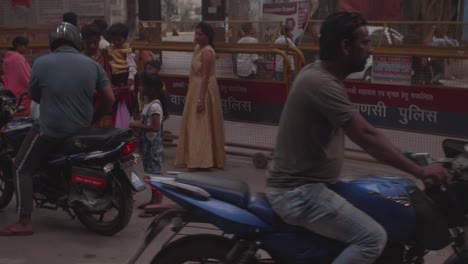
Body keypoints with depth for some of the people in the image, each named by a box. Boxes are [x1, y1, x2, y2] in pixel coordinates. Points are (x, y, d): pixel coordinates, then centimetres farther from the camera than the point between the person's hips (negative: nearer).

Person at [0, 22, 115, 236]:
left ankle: (24, 222, 1)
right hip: (82, 130, 5)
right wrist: (95, 118, 15)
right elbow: (109, 98, 0)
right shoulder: (92, 65, 1)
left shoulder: (41, 63, -8)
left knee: (22, 169, 9)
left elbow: (33, 95, 5)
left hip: (50, 130, -5)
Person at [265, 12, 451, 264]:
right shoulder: (322, 83, -23)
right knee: (373, 237, -17)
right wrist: (420, 171, -22)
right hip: (298, 193, -11)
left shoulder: (317, 71, 9)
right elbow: (365, 136, -27)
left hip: (303, 182, 11)